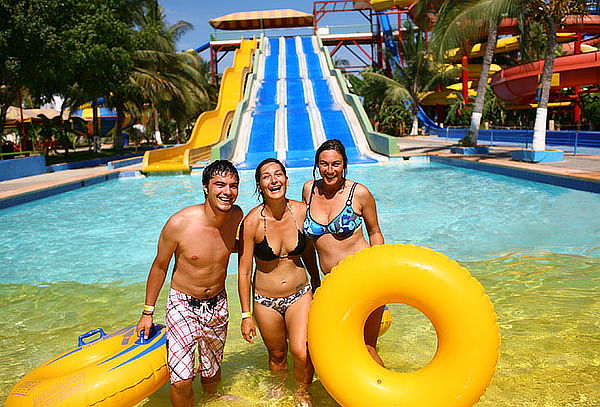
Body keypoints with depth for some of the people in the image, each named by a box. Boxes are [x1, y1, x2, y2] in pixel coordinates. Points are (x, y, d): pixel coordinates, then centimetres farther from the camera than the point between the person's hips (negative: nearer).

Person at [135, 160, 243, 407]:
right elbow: (160, 266, -7)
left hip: (217, 305, 4)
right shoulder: (179, 224, -23)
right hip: (183, 305, -4)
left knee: (212, 373, 21)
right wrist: (148, 311, 0)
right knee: (181, 381, -11)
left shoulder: (236, 216, -10)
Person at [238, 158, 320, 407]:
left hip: (299, 295, 1)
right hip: (266, 301, -1)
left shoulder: (301, 211, -10)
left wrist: (317, 283, 19)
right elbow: (244, 272, -10)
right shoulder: (252, 221, -17)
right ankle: (279, 386, 49)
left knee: (302, 353, -12)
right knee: (277, 354, 15)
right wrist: (246, 315, -8)